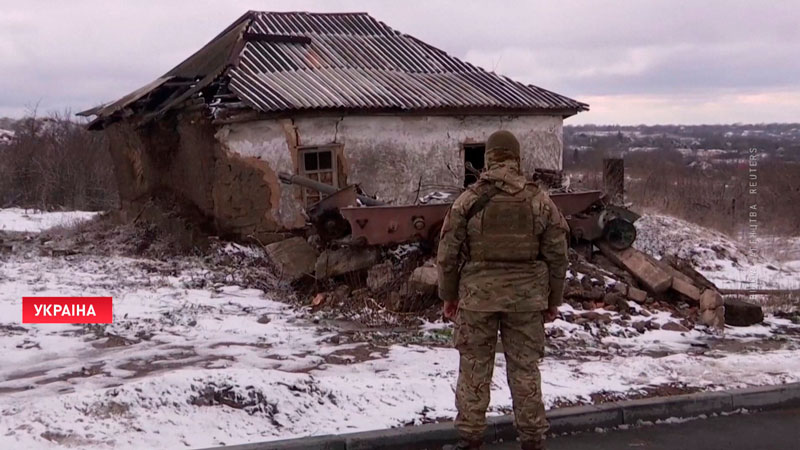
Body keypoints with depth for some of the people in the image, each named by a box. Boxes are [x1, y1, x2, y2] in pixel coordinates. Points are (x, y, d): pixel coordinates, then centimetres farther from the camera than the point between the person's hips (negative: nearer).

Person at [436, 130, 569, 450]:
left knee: (474, 369, 9)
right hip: (527, 297, 1)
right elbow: (557, 256, 3)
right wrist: (553, 300, 13)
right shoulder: (540, 201, -1)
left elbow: (448, 254, -1)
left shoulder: (468, 201, -5)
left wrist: (448, 295, 11)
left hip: (478, 295, -1)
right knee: (525, 369, 10)